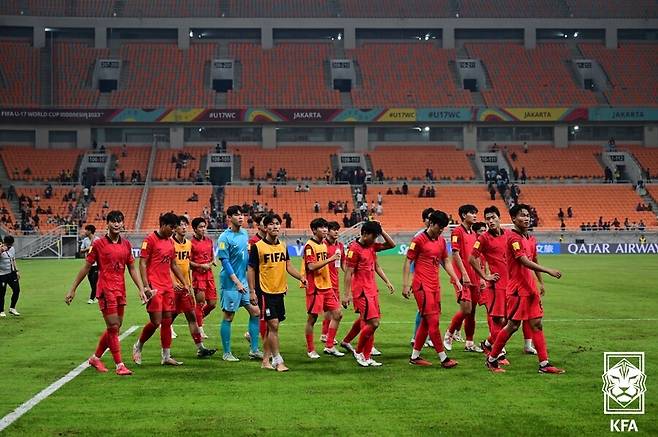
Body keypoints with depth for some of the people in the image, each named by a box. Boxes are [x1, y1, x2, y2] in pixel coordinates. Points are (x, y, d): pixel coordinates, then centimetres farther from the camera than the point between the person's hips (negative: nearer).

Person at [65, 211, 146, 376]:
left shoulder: (126, 244, 9)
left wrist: (141, 288, 6)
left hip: (120, 290, 6)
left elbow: (132, 269, 14)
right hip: (106, 290, -6)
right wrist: (72, 289, 0)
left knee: (115, 328, 11)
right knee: (113, 327, -8)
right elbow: (86, 268, -1)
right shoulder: (98, 244, -5)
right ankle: (119, 365, -3)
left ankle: (95, 358, 28)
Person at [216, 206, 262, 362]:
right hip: (230, 283, -7)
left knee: (256, 312, 5)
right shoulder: (224, 237, -11)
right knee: (228, 317, 0)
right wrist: (237, 282, -18)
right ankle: (227, 353, 9)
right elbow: (225, 261, -14)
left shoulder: (245, 234, 10)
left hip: (244, 281, 7)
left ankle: (254, 350, 13)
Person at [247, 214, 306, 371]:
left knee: (272, 327, 11)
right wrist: (252, 291, -9)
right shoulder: (257, 247, -7)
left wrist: (301, 277, -4)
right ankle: (278, 361, -4)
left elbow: (288, 266, 14)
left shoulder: (283, 246, 9)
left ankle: (265, 360, 20)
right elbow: (251, 269, -5)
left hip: (280, 291, 6)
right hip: (265, 292, -6)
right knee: (273, 325, -10)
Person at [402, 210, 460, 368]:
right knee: (433, 321, -8)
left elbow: (446, 262, 21)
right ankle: (443, 358, -6)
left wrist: (456, 280, 13)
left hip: (435, 286, 8)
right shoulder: (419, 240, -8)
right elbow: (408, 262, -7)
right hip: (422, 285, -8)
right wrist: (405, 285, -10)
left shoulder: (441, 241, 12)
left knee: (426, 322, 10)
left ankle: (415, 356, 18)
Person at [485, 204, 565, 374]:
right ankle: (491, 359, 10)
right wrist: (548, 271, -27)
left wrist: (541, 283, 22)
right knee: (513, 325, -4)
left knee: (537, 324, 5)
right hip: (517, 289, -8)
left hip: (530, 288, 8)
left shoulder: (531, 239, 13)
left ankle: (544, 364, 6)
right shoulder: (514, 238, -14)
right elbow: (525, 262, -23)